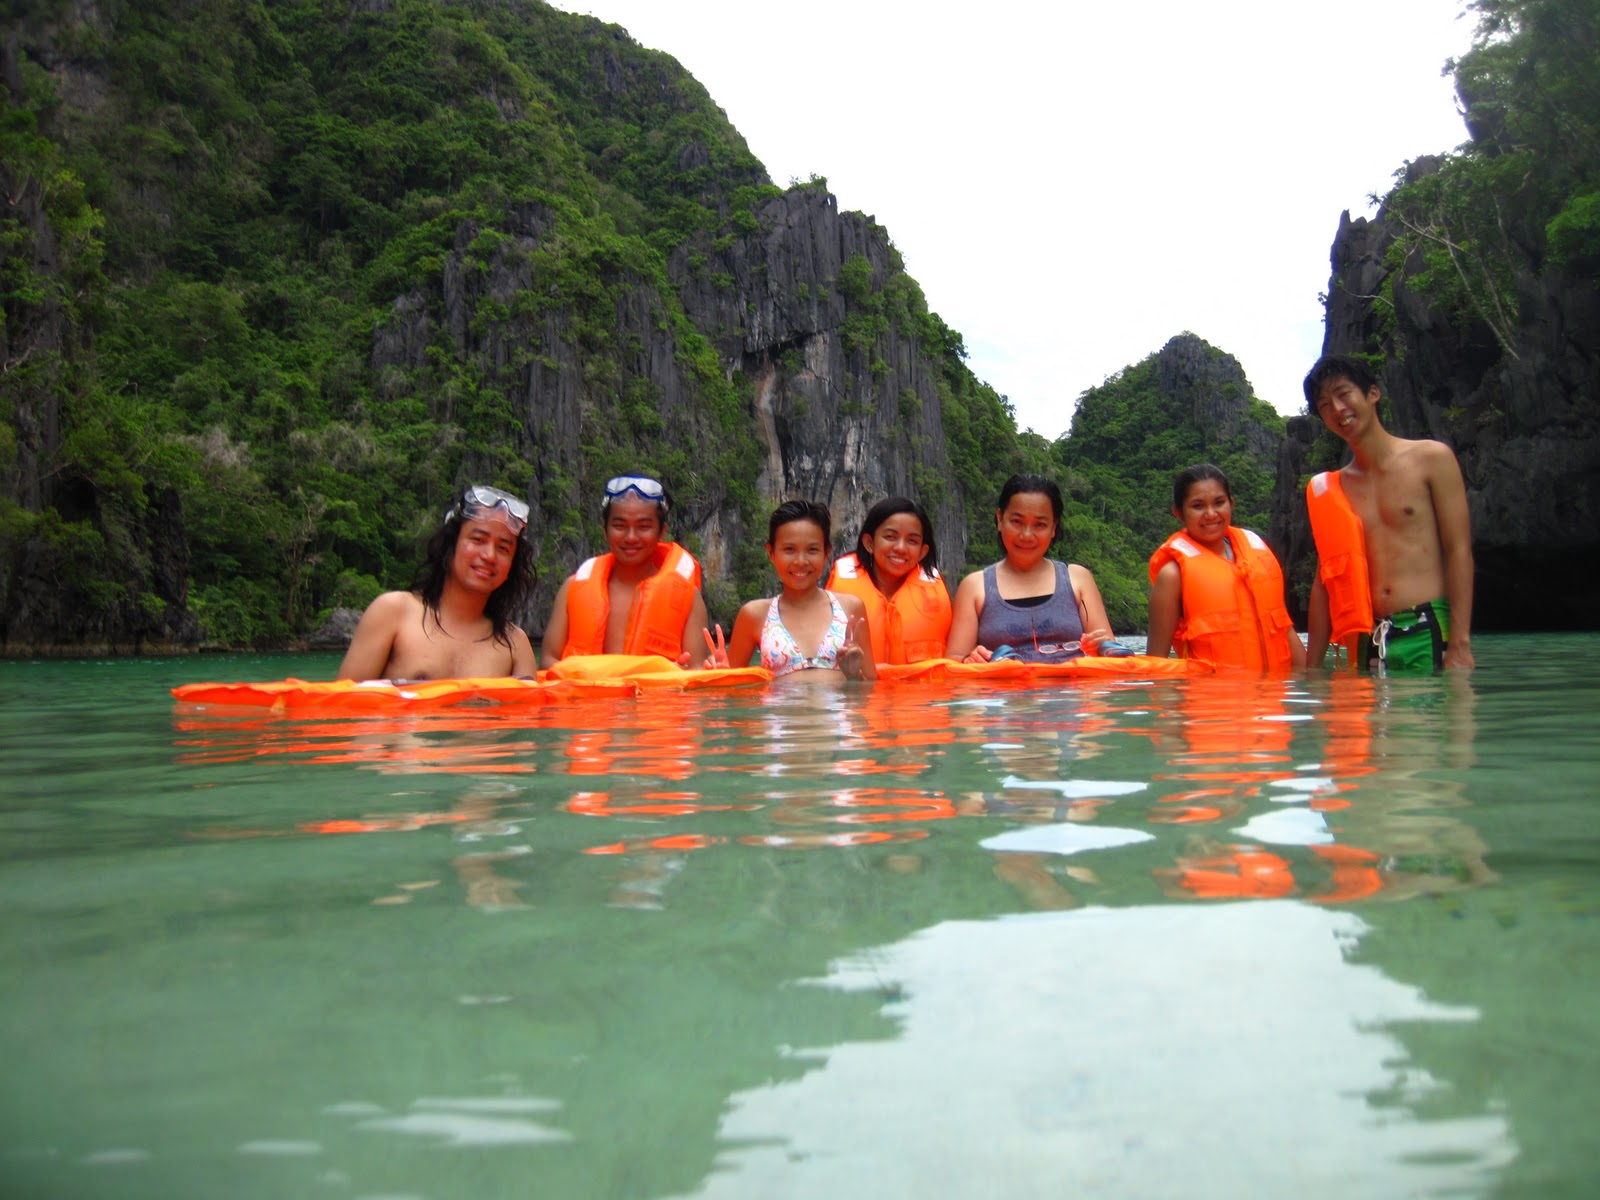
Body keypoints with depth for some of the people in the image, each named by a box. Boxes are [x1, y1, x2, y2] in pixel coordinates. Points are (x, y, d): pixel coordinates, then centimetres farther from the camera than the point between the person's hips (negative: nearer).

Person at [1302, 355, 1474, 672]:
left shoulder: (1431, 459, 4)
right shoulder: (1327, 490, 13)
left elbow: (1459, 552, -3)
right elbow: (1325, 580, 14)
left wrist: (1459, 645, -12)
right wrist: (1312, 668, 10)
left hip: (1428, 635, -3)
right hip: (1368, 645, 3)